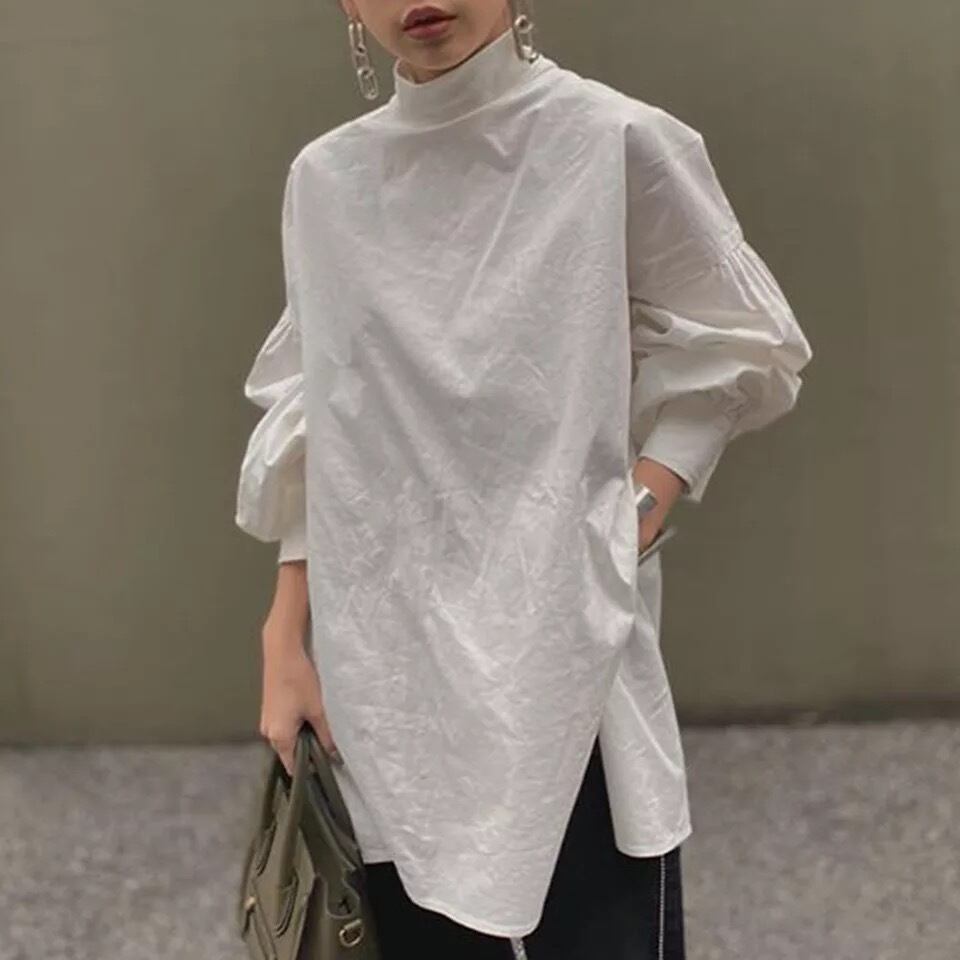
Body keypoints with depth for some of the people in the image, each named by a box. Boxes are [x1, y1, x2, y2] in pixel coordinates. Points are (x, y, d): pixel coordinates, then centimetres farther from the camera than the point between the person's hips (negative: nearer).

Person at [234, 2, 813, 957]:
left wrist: (635, 511, -11)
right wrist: (285, 643, 7)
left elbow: (736, 353, 1)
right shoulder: (325, 179, 5)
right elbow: (311, 426, 12)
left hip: (562, 668, -4)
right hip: (382, 672, 4)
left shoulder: (618, 143, -8)